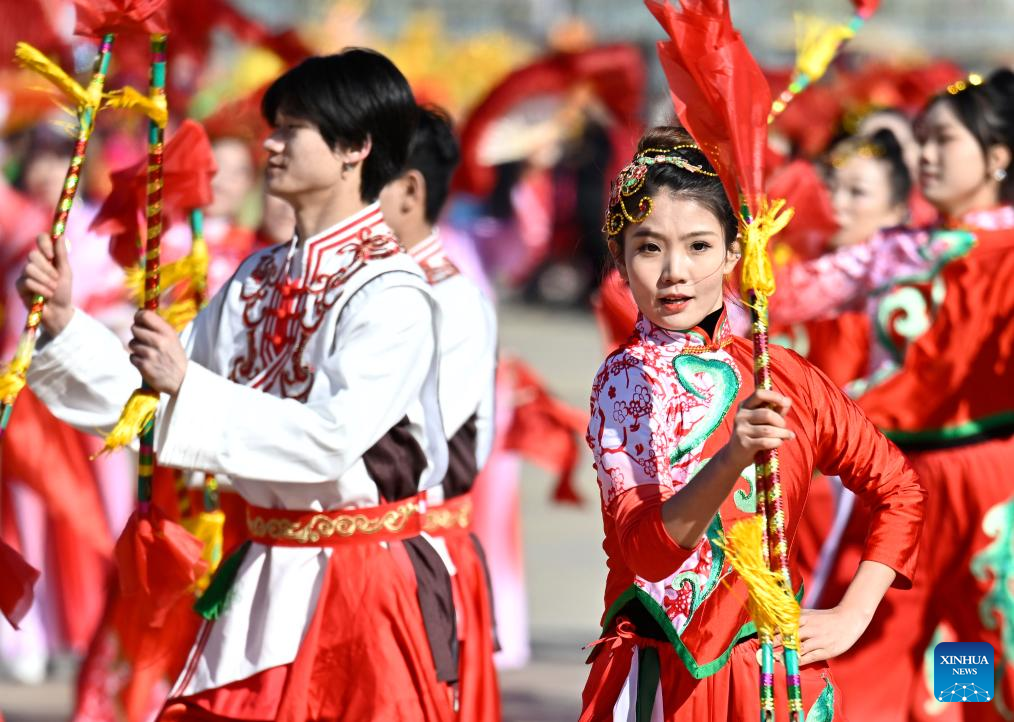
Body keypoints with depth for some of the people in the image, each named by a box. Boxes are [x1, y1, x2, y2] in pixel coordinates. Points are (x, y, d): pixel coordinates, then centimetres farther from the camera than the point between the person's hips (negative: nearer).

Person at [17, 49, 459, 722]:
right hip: (266, 573, 7)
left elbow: (330, 438, -24)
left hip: (361, 584, -7)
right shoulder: (260, 278, 10)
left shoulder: (392, 295, -14)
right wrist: (66, 324, -1)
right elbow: (154, 397, 11)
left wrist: (188, 386, -25)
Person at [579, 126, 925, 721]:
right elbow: (646, 549, -21)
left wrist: (852, 615, 2)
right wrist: (731, 459, -36)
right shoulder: (624, 382, -7)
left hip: (773, 671, 2)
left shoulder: (785, 378, 1)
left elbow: (899, 490, 12)